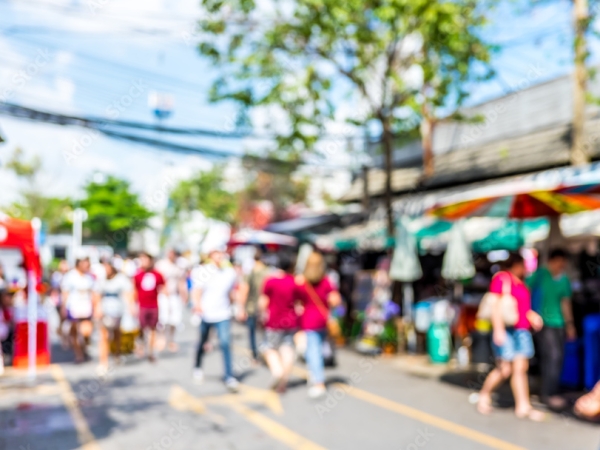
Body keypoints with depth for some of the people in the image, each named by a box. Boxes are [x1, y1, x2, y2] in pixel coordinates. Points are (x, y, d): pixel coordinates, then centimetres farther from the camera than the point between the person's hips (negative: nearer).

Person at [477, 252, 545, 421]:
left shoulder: (520, 282, 17)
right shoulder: (501, 278, -9)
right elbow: (496, 306, -14)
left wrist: (532, 316, 10)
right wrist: (498, 329, -20)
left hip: (521, 330, 8)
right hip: (505, 330, -8)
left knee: (520, 368, 4)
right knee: (504, 370, -5)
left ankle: (523, 406, 6)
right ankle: (484, 396, 14)